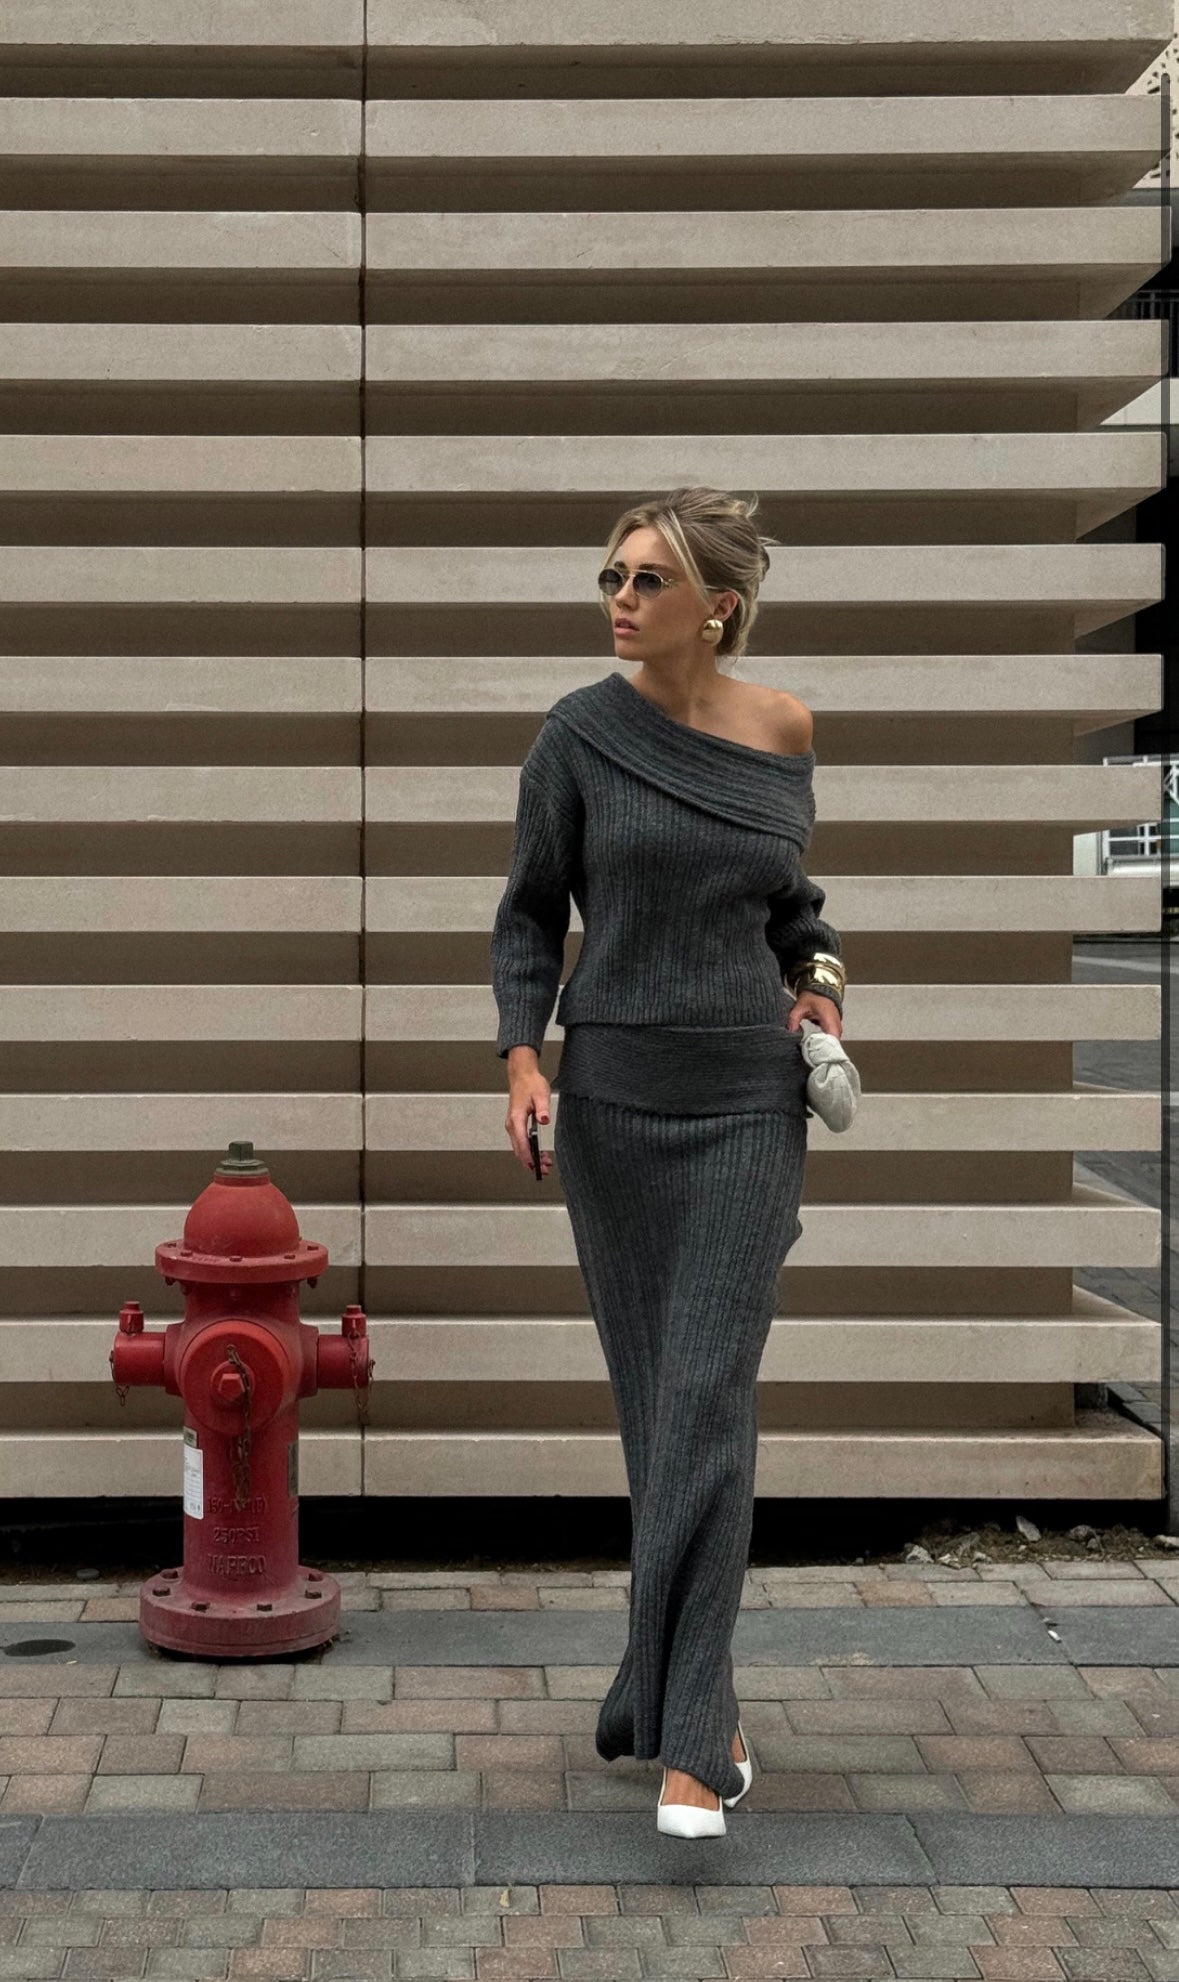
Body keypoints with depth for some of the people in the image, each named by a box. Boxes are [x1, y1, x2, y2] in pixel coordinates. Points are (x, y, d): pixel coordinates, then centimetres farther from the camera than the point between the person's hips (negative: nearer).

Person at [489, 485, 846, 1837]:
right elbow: (530, 912, 1)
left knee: (706, 1401, -8)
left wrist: (819, 973, 3)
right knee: (653, 1401, 7)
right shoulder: (581, 734, -4)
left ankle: (684, 1742, -7)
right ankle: (701, 1691, 23)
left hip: (747, 1102, 0)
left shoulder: (783, 730, 2)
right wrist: (523, 1056, -12)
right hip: (612, 1097, 0)